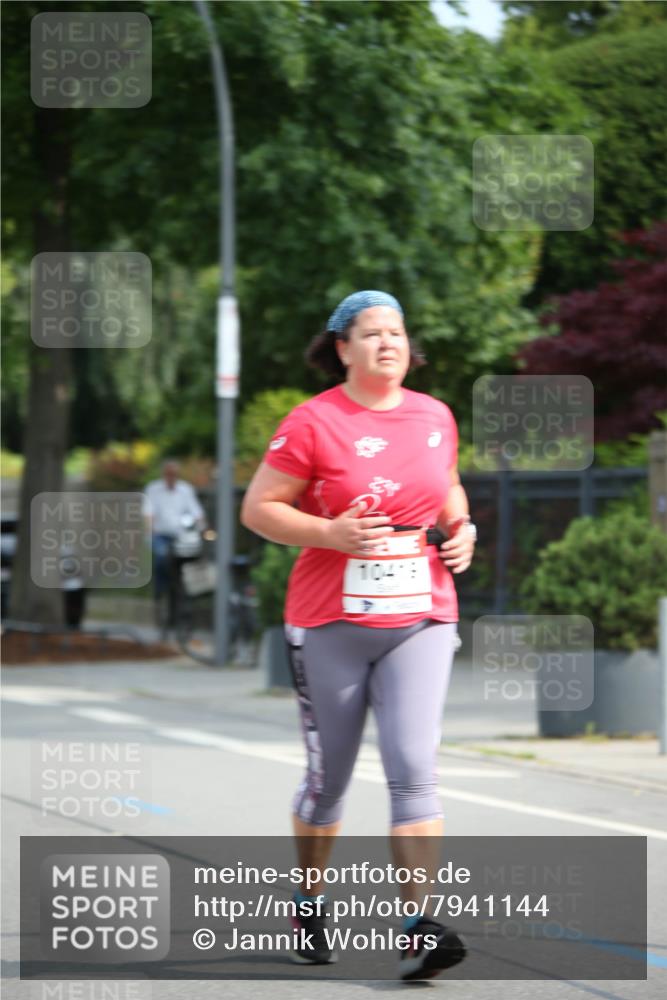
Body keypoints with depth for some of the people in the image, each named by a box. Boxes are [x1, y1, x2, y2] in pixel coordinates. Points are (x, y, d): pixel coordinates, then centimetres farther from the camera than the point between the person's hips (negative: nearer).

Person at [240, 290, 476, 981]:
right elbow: (258, 508, -4)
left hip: (420, 620, 2)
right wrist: (330, 533, -18)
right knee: (329, 776, 9)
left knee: (414, 769, -12)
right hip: (329, 626, -2)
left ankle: (418, 932, -16)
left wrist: (461, 530, 6)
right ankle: (309, 905, 33)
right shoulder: (313, 422, -6)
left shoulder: (434, 417, 8)